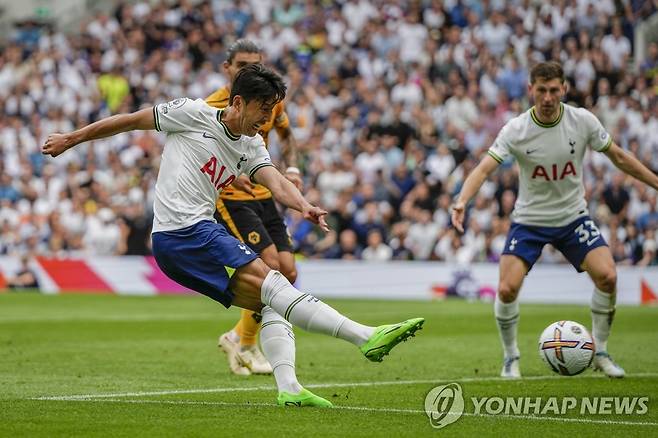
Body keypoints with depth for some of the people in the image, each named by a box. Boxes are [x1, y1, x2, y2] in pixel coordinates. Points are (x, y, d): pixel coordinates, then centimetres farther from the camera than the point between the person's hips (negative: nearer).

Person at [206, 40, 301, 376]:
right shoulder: (213, 107, -14)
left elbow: (286, 135, 21)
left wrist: (291, 168, 2)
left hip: (264, 196, 7)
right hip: (229, 198, -7)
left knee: (288, 273, 0)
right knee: (270, 265, -18)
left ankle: (237, 336, 17)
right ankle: (245, 346, -1)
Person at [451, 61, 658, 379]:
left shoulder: (583, 121, -11)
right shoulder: (516, 130, -17)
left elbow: (619, 157, 2)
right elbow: (484, 168, -25)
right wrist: (461, 202, -42)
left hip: (573, 216, 1)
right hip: (529, 219, -1)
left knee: (607, 276, -17)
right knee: (507, 290, -16)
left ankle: (600, 353, 3)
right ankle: (511, 358, 9)